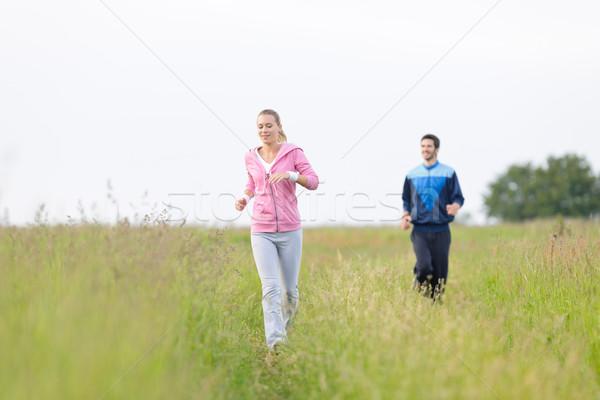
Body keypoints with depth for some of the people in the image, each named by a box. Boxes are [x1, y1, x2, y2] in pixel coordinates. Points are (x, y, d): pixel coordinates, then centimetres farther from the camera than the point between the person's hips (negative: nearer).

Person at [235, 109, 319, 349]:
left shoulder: (293, 152, 0)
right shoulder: (251, 158, 8)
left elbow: (313, 182, -6)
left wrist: (289, 174, -22)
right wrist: (244, 199, 5)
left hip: (289, 230, -1)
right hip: (261, 231, 1)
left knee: (289, 289, 8)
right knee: (270, 287, -15)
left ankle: (286, 327, 37)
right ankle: (274, 340, -19)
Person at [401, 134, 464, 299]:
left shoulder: (448, 173, 5)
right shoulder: (412, 174, 12)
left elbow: (458, 197, 4)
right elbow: (406, 200, 21)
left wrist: (455, 206, -19)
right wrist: (406, 216, 3)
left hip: (441, 231, 0)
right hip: (419, 231, 0)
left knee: (440, 272, 0)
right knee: (424, 265, -20)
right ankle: (419, 292, 8)